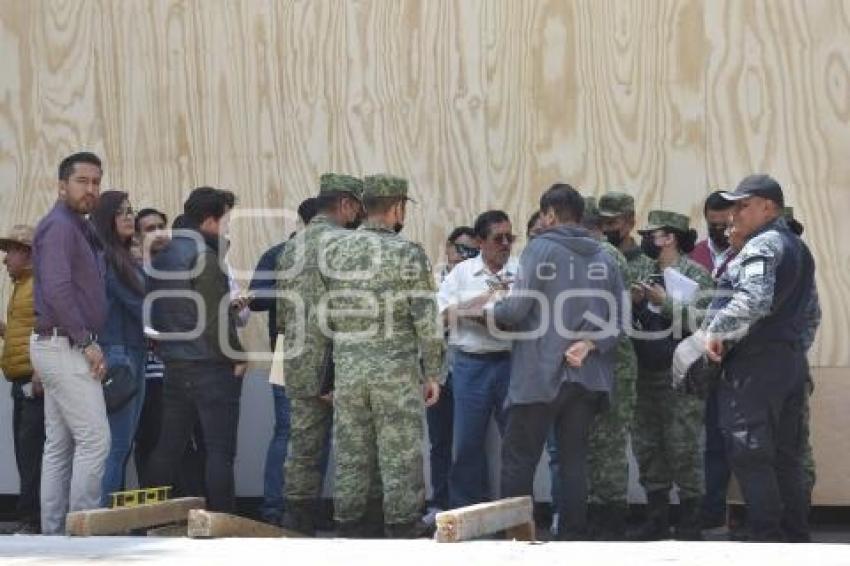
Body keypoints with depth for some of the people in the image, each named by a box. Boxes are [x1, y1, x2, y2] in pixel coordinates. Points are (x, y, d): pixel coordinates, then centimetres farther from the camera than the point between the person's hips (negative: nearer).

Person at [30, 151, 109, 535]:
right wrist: (87, 342, -18)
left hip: (62, 348, 10)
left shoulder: (80, 229, 18)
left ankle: (54, 533, 11)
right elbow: (57, 290, -21)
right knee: (95, 438, -11)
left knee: (60, 445, 9)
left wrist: (87, 342, 11)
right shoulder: (59, 226, -12)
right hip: (65, 347, -10)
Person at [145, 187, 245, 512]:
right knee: (220, 449, -3)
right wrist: (235, 357, -8)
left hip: (173, 363, 8)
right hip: (210, 365, -8)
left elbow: (155, 312, 15)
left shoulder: (162, 256, 11)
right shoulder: (203, 257, -15)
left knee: (168, 447, 12)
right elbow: (216, 316, -18)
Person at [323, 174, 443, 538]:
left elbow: (325, 313, 5)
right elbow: (426, 319, -9)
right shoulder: (407, 253, -8)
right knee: (400, 453, 2)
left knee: (350, 451, 11)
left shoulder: (335, 251, 4)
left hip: (347, 367, 4)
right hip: (395, 369, -4)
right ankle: (402, 527, 3)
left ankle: (348, 523, 16)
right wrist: (432, 373, -3)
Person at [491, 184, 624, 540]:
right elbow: (617, 321, 5)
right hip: (586, 375, 5)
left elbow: (516, 310, -10)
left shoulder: (541, 248, -5)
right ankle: (573, 537, 7)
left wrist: (492, 312, 9)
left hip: (540, 373, -5)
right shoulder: (604, 258, 11)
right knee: (574, 459, 8)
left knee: (519, 460, -1)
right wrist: (589, 344, -5)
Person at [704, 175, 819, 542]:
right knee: (786, 456, 11)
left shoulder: (762, 245, -10)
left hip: (756, 364, -10)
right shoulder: (798, 248, 20)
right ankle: (796, 537, 13)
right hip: (792, 362, 10)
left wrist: (717, 331, -15)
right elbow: (812, 313, 25)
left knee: (749, 456, -8)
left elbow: (753, 302, -26)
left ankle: (767, 538, -11)